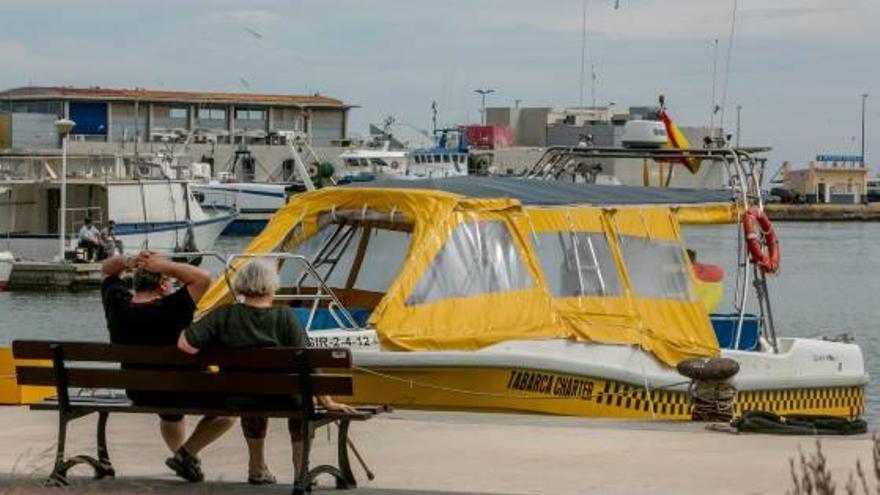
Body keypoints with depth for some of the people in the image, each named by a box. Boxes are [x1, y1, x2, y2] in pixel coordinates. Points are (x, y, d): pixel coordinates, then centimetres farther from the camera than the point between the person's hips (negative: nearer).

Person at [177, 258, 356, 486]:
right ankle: (301, 471, 35)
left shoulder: (223, 316, -12)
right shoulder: (285, 318, -15)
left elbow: (185, 344, -21)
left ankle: (257, 468, 51)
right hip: (281, 400, -2)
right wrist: (327, 402, -14)